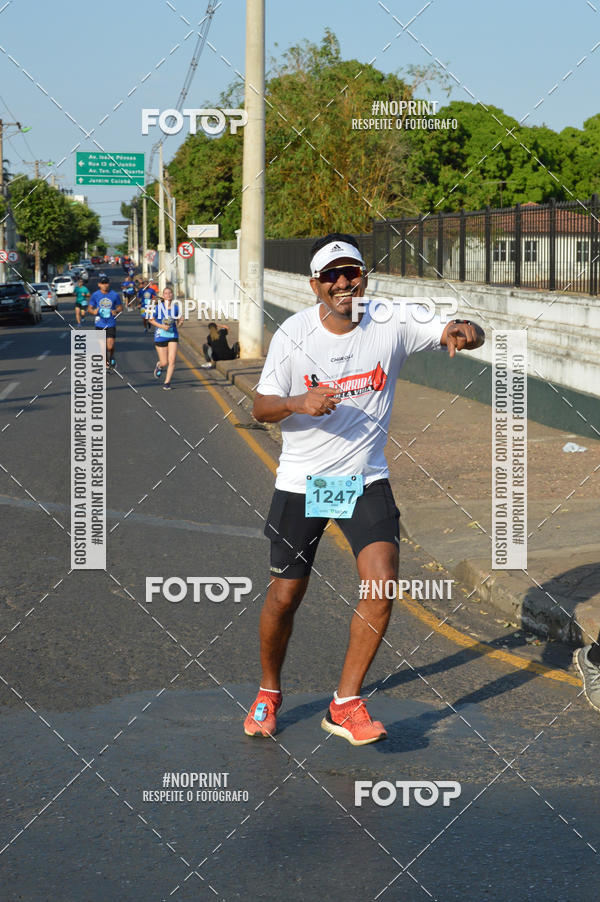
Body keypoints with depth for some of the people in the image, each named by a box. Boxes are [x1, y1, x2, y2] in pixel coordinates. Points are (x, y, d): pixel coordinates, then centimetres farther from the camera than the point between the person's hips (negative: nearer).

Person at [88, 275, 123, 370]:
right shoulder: (95, 295, -2)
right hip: (100, 324, 1)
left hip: (111, 324, -1)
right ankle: (106, 363, 23)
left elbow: (120, 307, 9)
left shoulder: (114, 295, -3)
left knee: (110, 347, -7)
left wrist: (116, 311, -13)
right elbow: (90, 308, 6)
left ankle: (112, 357, 26)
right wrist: (94, 311, -17)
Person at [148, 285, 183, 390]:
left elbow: (179, 321, 11)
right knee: (164, 363, 3)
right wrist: (162, 326, -15)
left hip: (173, 336, 2)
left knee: (172, 361, -10)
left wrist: (180, 322, -14)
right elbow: (151, 320, -1)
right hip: (160, 336, -2)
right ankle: (159, 366, 40)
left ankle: (167, 382, 2)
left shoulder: (176, 307, -1)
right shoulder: (158, 307, -9)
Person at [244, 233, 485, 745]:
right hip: (301, 483, 0)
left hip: (366, 480, 1)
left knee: (382, 583, -17)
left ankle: (346, 704, -3)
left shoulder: (393, 323, -7)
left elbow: (468, 334, -12)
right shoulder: (294, 333, -8)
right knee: (285, 595, 3)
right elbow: (261, 407, -4)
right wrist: (300, 403, -25)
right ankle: (269, 693, 30)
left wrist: (465, 331, -37)